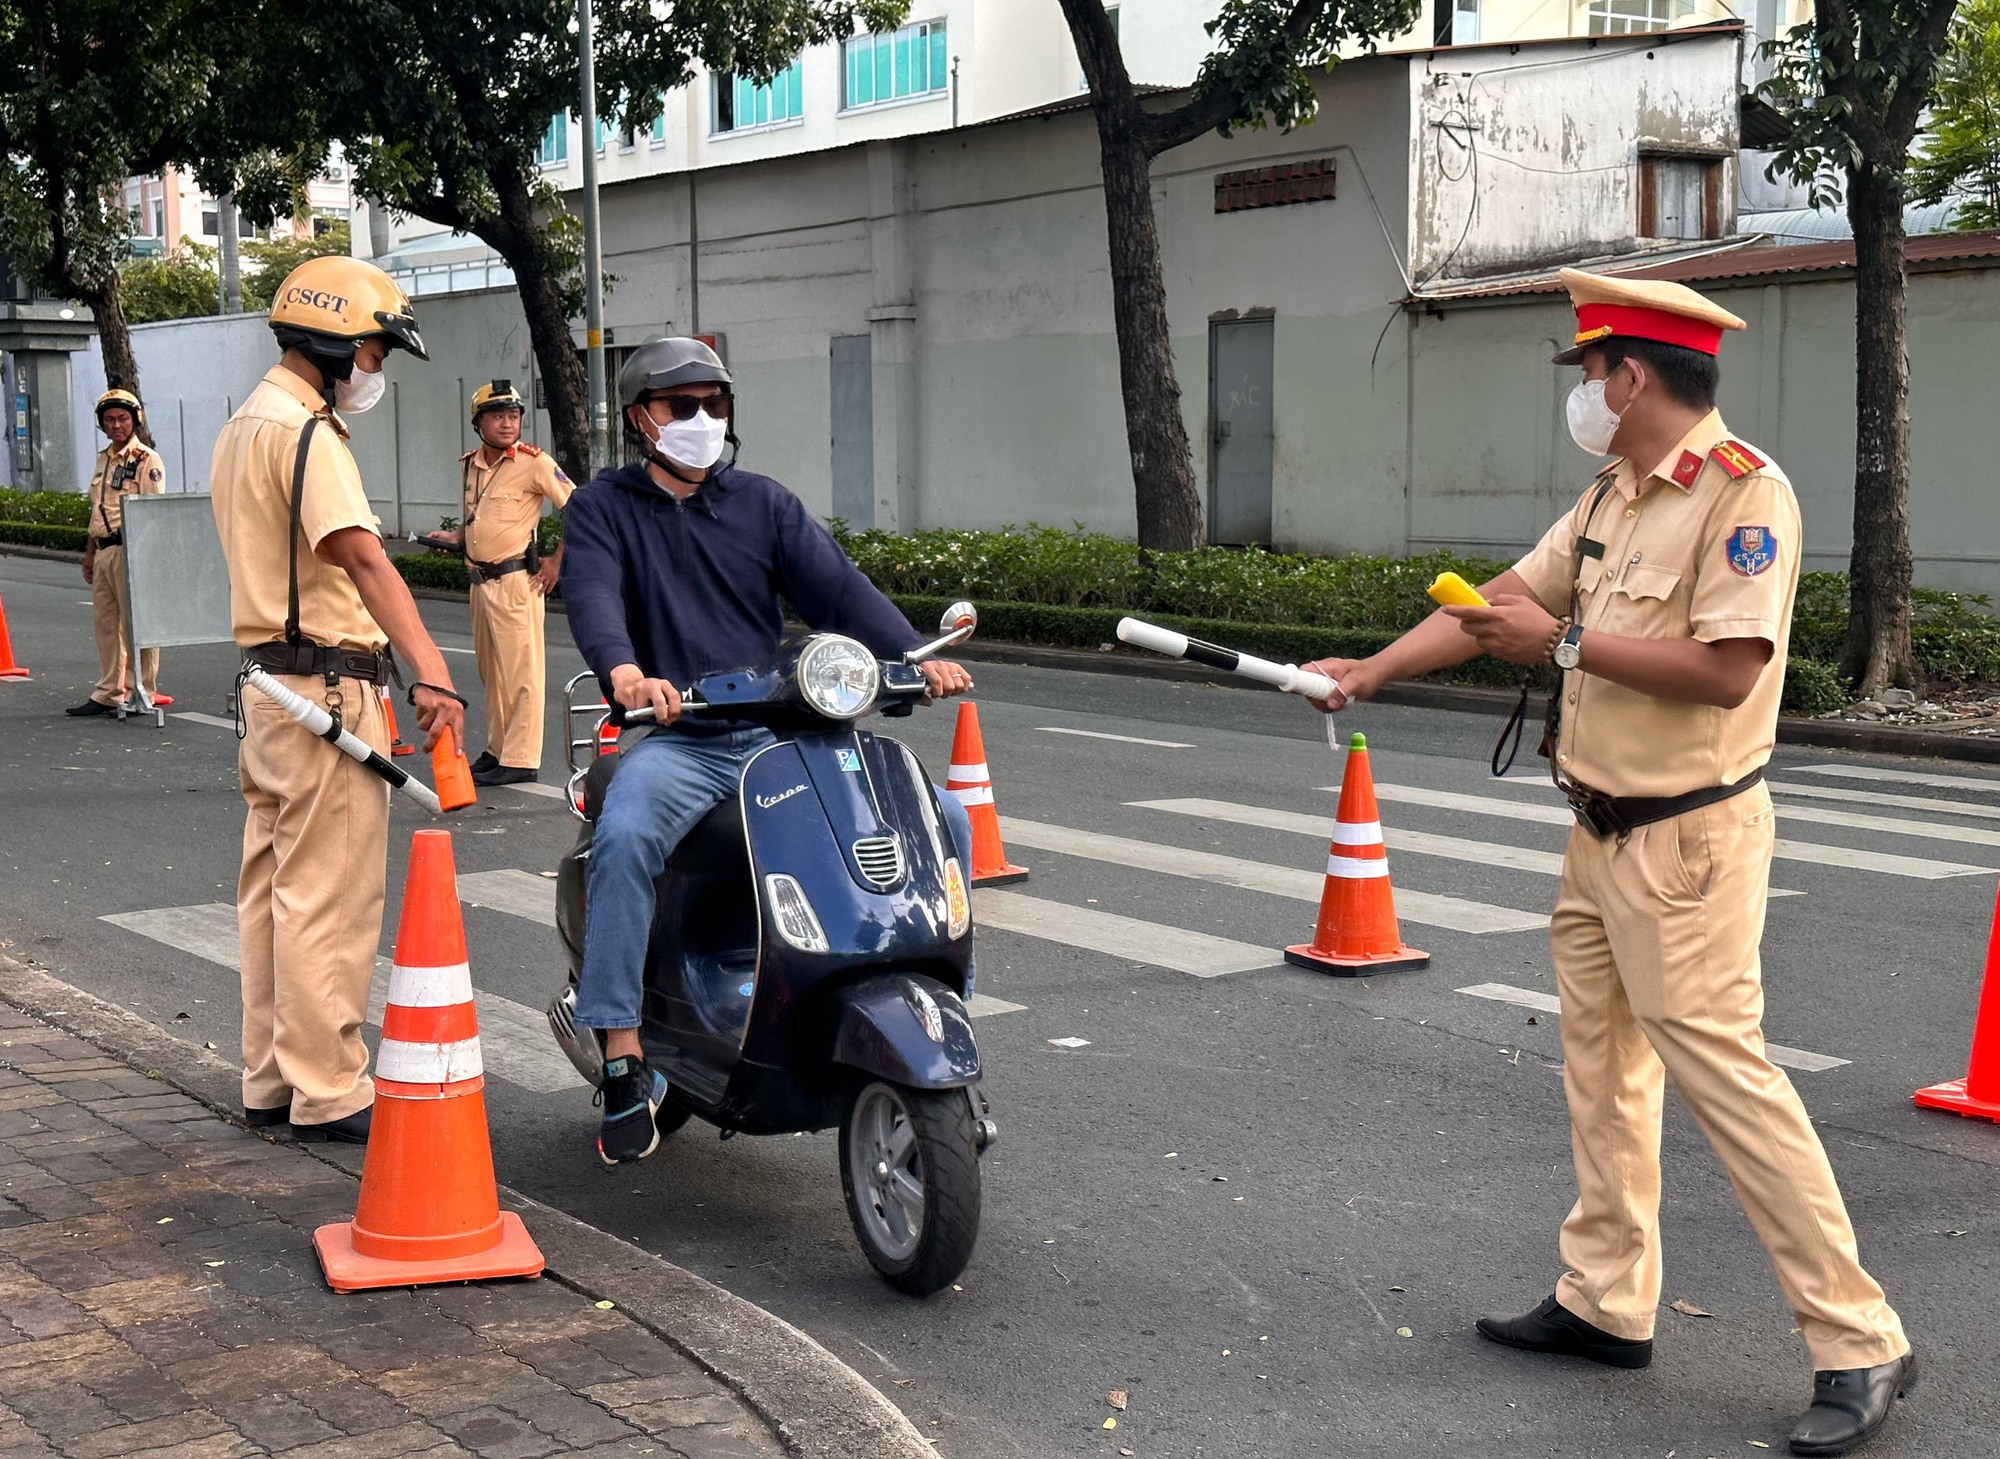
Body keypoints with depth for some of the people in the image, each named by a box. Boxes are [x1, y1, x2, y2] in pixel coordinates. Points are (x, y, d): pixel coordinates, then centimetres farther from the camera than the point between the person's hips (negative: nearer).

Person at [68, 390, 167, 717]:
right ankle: (108, 694, 17)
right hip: (104, 551, 9)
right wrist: (89, 553, 22)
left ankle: (144, 693, 1)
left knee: (136, 623, -4)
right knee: (104, 623, 11)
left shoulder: (146, 459, -7)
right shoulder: (104, 459, 19)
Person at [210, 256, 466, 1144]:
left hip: (267, 685, 10)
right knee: (331, 900, -6)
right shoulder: (306, 430, -15)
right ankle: (328, 1094, -2)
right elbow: (361, 559, -28)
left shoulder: (243, 427, 18)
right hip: (326, 689, -10)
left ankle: (271, 1080, 21)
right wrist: (432, 673, -37)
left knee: (274, 888, 13)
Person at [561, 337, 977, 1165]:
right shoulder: (603, 508, 8)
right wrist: (625, 672, -36)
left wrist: (915, 654, -15)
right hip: (675, 742, -3)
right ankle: (624, 1063, -29)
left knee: (941, 818, -10)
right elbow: (592, 595, -13)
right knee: (624, 838, -36)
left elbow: (835, 586, 4)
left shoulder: (763, 503, 16)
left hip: (781, 734, 4)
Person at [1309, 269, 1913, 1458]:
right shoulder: (1614, 497, 11)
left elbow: (1726, 670, -26)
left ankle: (1860, 1347, -4)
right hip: (1604, 834, 10)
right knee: (1602, 1067, 15)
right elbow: (1506, 598, 18)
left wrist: (1565, 642, -19)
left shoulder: (1743, 491, -18)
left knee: (1720, 1066, -12)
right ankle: (1608, 1302, 27)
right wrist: (1371, 671, 16)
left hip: (1685, 844, -10)